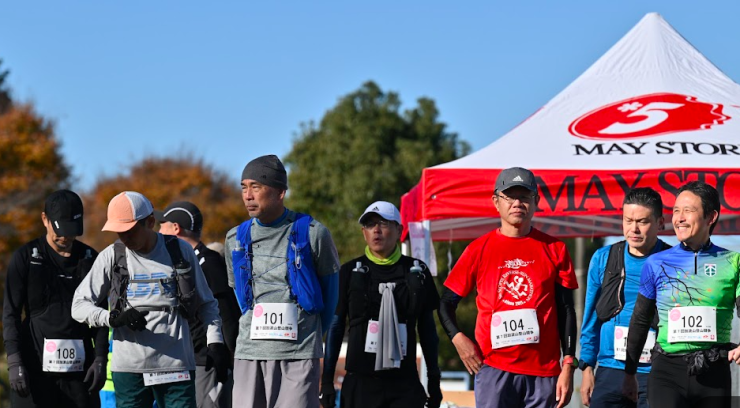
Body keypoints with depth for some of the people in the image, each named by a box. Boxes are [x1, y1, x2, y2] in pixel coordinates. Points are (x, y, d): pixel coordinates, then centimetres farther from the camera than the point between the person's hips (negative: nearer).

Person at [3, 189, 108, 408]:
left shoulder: (90, 258, 10)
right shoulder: (26, 257, 2)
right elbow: (11, 313, -1)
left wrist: (100, 359, 3)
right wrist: (14, 362, -10)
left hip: (79, 364, 3)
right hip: (35, 364, -3)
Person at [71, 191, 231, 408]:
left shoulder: (181, 251, 5)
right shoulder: (111, 256, 5)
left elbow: (206, 303, 13)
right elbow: (79, 306, 5)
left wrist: (215, 343, 0)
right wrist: (113, 318, -14)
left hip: (176, 365, -1)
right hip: (129, 367, 1)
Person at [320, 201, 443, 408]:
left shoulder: (417, 272, 9)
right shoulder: (350, 272, 6)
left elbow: (427, 329, 13)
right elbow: (335, 327, 9)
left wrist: (434, 380, 10)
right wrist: (327, 380, 4)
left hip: (404, 384, 0)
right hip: (360, 382, 0)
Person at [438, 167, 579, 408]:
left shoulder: (554, 250, 7)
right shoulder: (479, 250, 6)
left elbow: (566, 311, 8)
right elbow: (447, 303, 11)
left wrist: (568, 365, 0)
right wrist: (457, 338, -7)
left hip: (544, 370, 1)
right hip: (493, 367, -1)